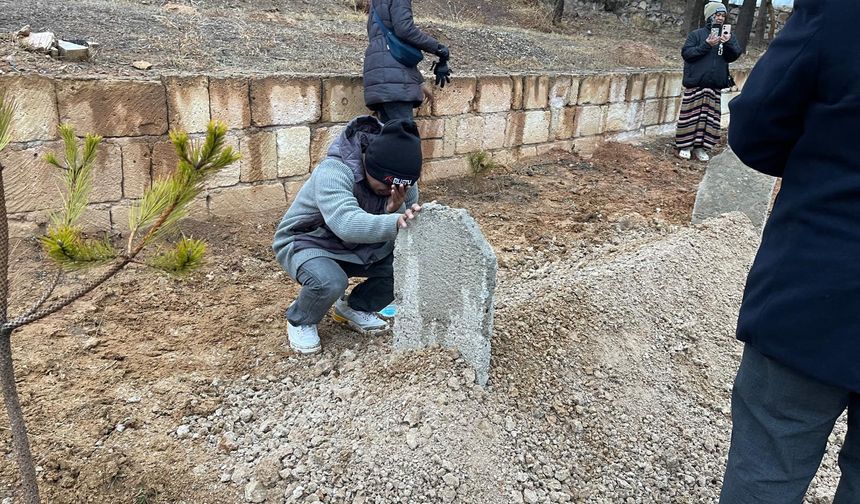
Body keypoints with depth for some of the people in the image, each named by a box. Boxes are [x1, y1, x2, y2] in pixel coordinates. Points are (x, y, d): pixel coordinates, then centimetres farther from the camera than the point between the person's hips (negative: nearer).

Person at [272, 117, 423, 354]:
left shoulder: (403, 180, -14)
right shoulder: (333, 172, -34)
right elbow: (346, 223, -51)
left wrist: (397, 211, -38)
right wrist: (395, 223, -67)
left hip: (359, 247, 6)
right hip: (305, 243, -5)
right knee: (330, 282, -36)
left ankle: (355, 307, 12)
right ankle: (300, 321, -1)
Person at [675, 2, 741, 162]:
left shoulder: (727, 35, 11)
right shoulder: (697, 34, 0)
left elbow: (735, 55, 4)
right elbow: (686, 53, -8)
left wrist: (728, 43, -15)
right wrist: (706, 45, -17)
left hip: (715, 86, 4)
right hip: (695, 83, -4)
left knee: (710, 117, 4)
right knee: (691, 115, -1)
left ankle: (700, 147, 12)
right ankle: (685, 146, 9)